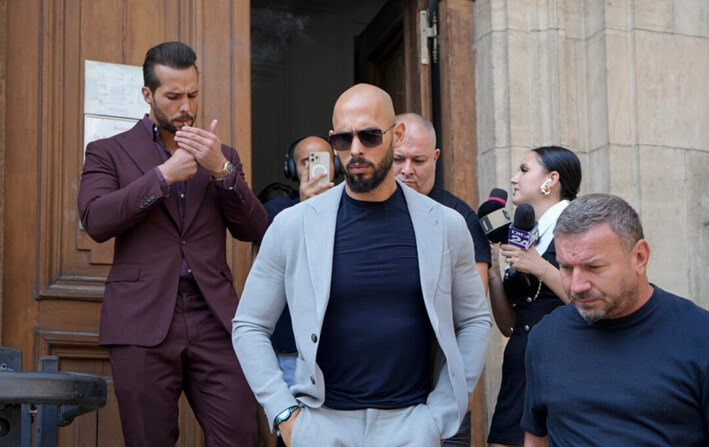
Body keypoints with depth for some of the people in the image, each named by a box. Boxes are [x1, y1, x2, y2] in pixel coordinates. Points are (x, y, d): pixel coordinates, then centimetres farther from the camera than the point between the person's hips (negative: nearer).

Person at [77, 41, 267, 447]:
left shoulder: (222, 156, 19)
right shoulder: (109, 152, 10)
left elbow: (255, 229, 7)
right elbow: (96, 221, -7)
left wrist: (221, 170, -7)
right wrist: (164, 175, -11)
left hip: (214, 319, 2)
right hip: (143, 322, -2)